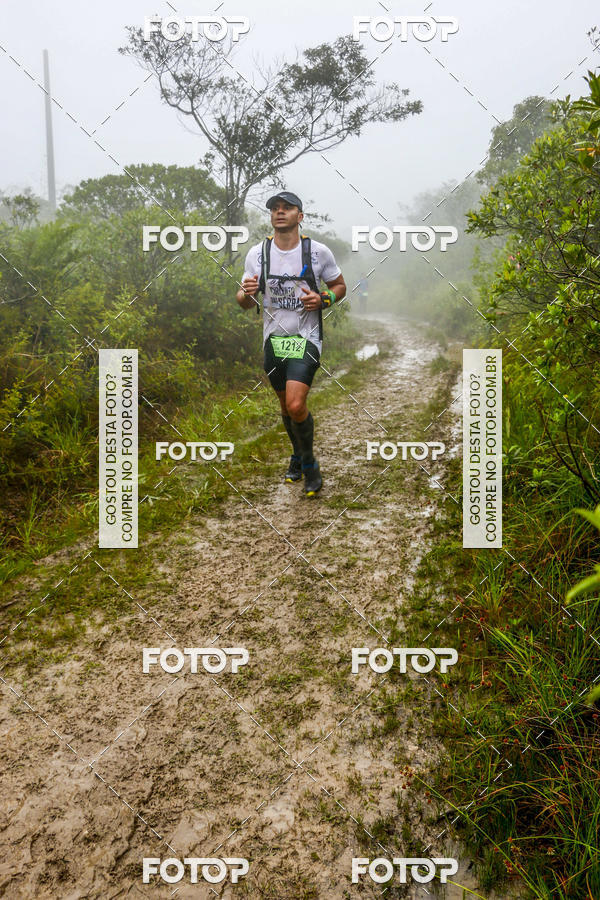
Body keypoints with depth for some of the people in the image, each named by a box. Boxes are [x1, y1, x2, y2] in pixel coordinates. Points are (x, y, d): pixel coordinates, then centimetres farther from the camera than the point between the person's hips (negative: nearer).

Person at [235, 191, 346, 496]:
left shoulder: (318, 251, -5)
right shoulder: (257, 253, 0)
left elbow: (340, 286, 8)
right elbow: (245, 303, 4)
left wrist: (322, 300, -13)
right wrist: (246, 293, -20)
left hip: (306, 339, -3)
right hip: (273, 339, 4)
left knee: (296, 405, -18)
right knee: (285, 405, 15)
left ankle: (309, 464, 6)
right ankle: (297, 455, 40)